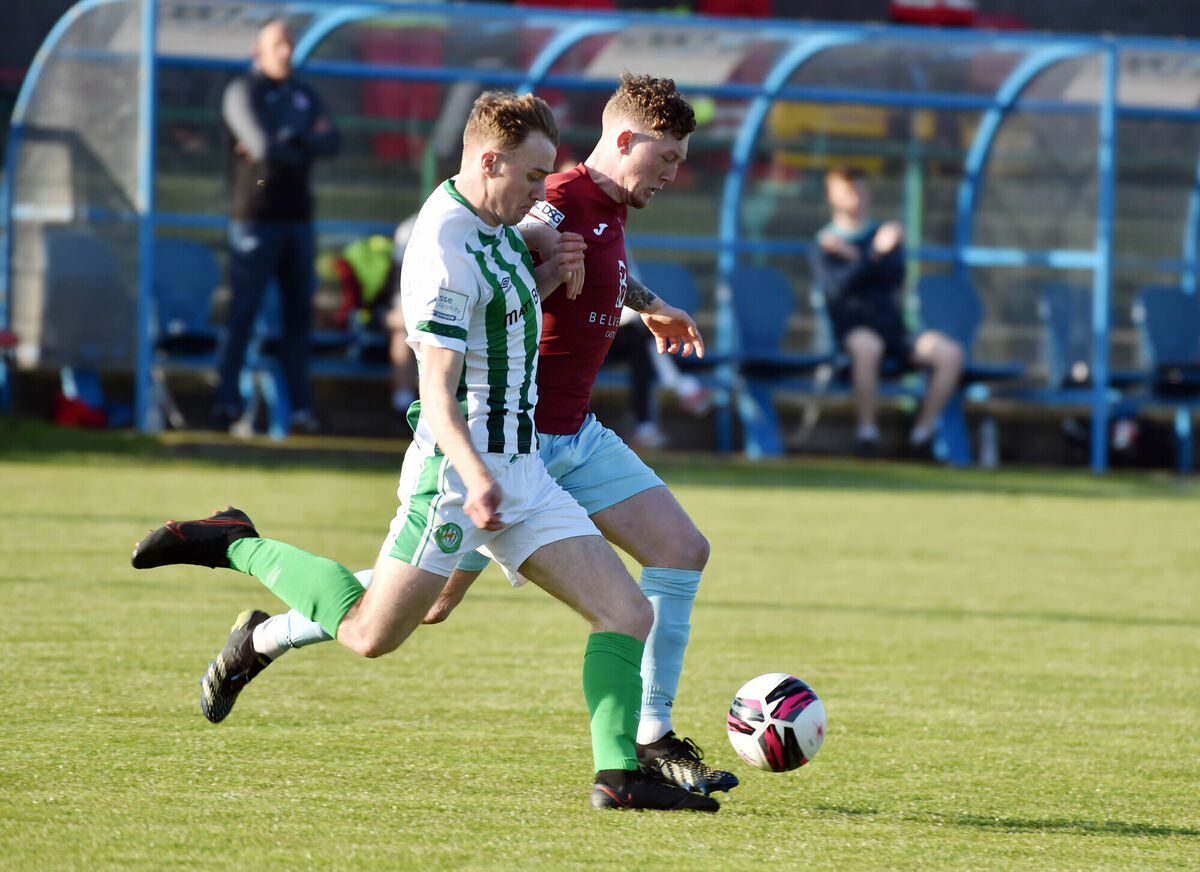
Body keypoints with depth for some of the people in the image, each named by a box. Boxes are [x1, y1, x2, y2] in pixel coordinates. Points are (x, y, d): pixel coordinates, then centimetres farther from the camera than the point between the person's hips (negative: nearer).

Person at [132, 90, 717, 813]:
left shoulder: (490, 220, 10)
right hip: (457, 470, -9)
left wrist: (551, 274, 7)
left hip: (521, 472, 9)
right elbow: (437, 393, -24)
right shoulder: (446, 257, -20)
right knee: (371, 634, -4)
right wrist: (476, 478, -37)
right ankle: (237, 546, 16)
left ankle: (618, 774, -8)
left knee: (628, 613, -3)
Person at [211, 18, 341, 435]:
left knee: (299, 312, 5)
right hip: (255, 215, -6)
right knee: (243, 311, -7)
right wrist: (305, 145, -2)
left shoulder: (305, 95, 16)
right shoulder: (243, 92, -5)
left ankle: (300, 405, 7)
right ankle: (227, 401, -5)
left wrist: (288, 141, -15)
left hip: (297, 217, 6)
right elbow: (264, 146, -19)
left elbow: (332, 142, 1)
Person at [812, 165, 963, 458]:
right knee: (867, 346, -42)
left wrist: (852, 255, -8)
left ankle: (922, 434, -11)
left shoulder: (884, 234, 19)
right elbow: (838, 287, -11)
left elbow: (895, 278, 2)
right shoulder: (825, 244, 8)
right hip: (853, 329, -4)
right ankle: (866, 431, -30)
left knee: (950, 353, -21)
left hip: (893, 330, 4)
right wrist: (875, 253, -23)